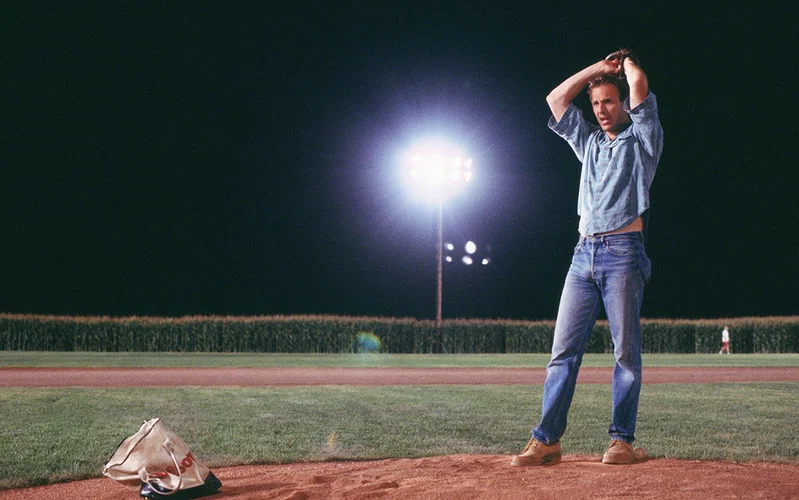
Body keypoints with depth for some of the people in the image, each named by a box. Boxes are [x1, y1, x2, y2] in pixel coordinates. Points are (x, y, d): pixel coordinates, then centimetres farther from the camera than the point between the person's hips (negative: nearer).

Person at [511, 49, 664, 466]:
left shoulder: (641, 139, 8)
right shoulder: (589, 142, 24)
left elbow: (639, 85, -5)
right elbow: (557, 98, 23)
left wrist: (625, 62, 16)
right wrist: (600, 66, 24)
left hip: (622, 252, -5)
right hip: (584, 254, 6)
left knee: (626, 351, -5)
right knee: (563, 350, -2)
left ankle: (622, 440, -2)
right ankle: (546, 440, -3)